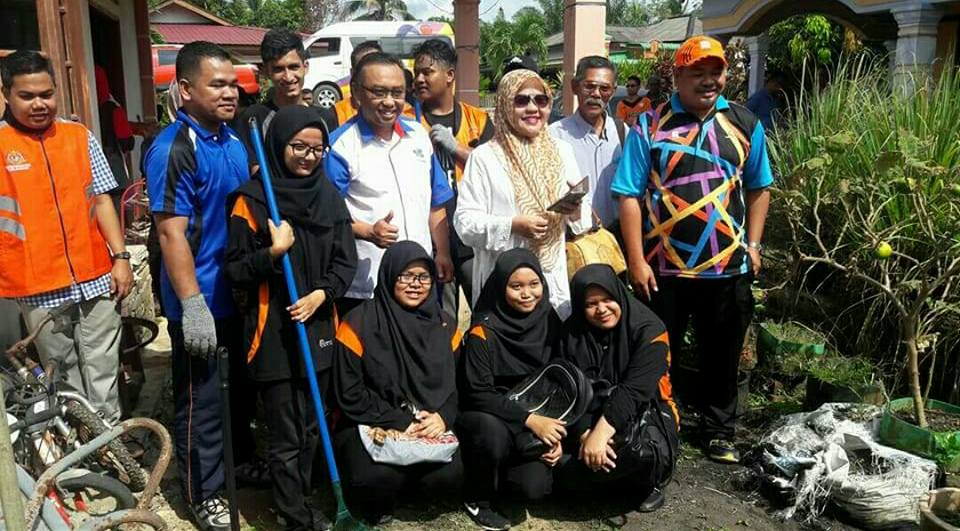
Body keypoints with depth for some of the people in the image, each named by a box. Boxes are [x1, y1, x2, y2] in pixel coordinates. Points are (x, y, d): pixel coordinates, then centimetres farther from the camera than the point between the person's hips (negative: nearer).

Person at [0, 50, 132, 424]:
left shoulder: (80, 136, 5)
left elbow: (101, 200, 7)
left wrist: (120, 257, 2)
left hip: (96, 279, 1)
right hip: (39, 289, -1)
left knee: (102, 375, 7)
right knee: (64, 378, 12)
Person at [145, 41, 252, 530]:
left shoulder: (233, 140, 7)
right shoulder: (173, 149, -18)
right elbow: (171, 233, -22)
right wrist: (193, 305, -24)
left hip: (242, 294, 8)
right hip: (201, 302, -8)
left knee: (242, 385, 23)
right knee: (200, 400, 7)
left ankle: (245, 458, 43)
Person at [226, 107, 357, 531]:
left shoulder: (328, 195, 6)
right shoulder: (252, 198, -6)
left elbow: (345, 261, 6)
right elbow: (235, 270, -6)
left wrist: (321, 294, -10)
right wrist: (274, 252, -20)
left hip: (319, 327, 5)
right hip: (274, 332, -4)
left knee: (311, 429, 16)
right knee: (286, 436, 2)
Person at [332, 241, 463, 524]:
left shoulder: (444, 326, 6)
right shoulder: (359, 324, -9)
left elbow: (457, 385, 8)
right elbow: (350, 396, -10)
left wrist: (443, 417, -13)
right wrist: (401, 422, -16)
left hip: (429, 427, 4)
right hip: (367, 426, -4)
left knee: (450, 474, -24)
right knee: (378, 476, -33)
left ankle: (406, 483, 10)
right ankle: (372, 500, 4)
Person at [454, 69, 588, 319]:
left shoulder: (562, 151, 10)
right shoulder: (484, 157, -4)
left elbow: (585, 219, 12)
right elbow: (465, 222, -9)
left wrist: (576, 211, -10)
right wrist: (512, 225, -21)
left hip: (556, 278, 4)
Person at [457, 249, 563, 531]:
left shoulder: (549, 321, -5)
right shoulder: (484, 331, -20)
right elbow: (478, 392, -19)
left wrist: (554, 432, -5)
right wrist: (529, 419, -26)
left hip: (533, 418, 4)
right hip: (485, 416, -3)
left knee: (535, 487, -19)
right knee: (493, 433, -37)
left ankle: (501, 471, 18)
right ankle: (477, 498, -6)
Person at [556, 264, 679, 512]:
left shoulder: (648, 330, -13)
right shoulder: (572, 333, -2)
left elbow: (634, 390, -23)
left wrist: (601, 433, -34)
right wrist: (586, 434, -26)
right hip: (590, 416, 3)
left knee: (643, 451, -36)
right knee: (564, 468, -22)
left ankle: (647, 483, 0)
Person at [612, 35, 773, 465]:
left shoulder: (745, 124, 6)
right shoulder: (650, 126, -4)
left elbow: (758, 188, 14)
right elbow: (630, 196, -7)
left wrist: (753, 244, 6)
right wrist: (636, 261, -11)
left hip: (729, 268, 3)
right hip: (664, 267, -2)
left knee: (722, 356, 15)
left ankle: (719, 432, 33)